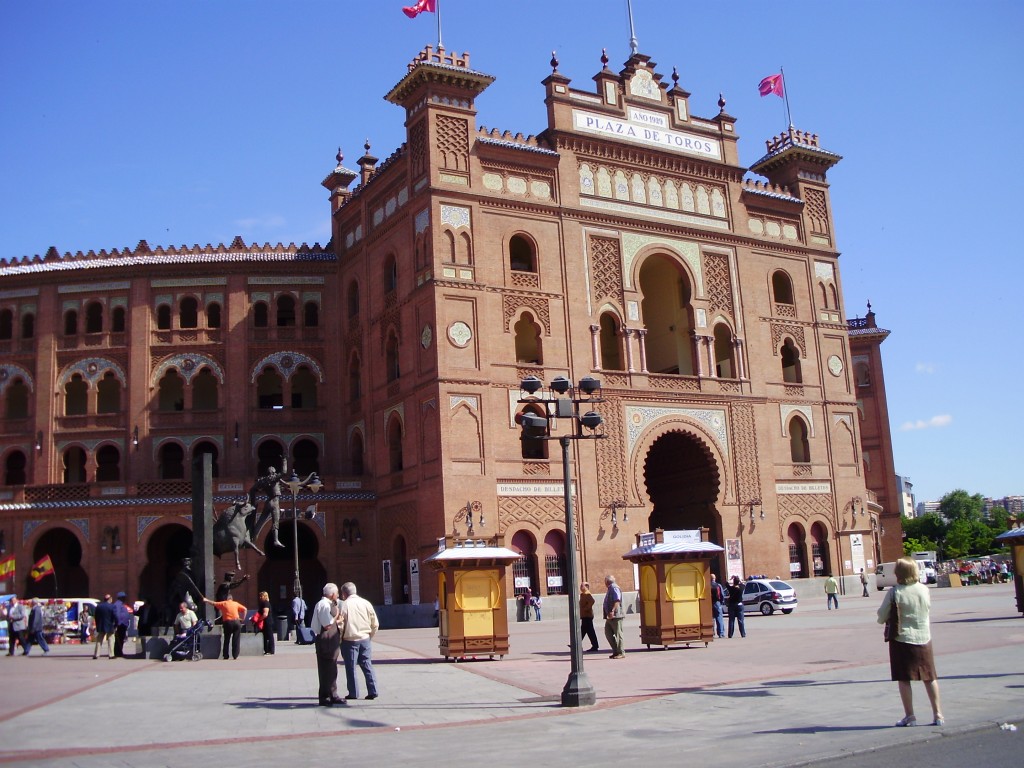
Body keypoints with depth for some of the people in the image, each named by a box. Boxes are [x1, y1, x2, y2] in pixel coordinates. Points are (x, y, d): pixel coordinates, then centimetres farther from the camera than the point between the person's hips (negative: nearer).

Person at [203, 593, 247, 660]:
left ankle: (225, 655, 11)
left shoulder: (223, 603, 7)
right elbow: (245, 609, 5)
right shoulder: (236, 603, 10)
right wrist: (243, 618, 12)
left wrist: (206, 600, 31)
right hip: (236, 622, 0)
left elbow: (214, 603, 17)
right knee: (236, 640, 4)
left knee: (227, 639, 11)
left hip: (228, 622, 0)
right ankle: (235, 655, -1)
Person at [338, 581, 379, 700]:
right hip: (365, 639, 4)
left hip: (350, 640, -4)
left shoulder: (344, 605, -9)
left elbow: (340, 625, -9)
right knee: (367, 665, 9)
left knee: (351, 667, 6)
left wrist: (339, 639, 4)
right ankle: (372, 691, 4)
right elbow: (375, 624, 6)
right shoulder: (366, 603, 3)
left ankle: (353, 693, 9)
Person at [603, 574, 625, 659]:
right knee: (608, 633, 9)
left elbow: (617, 601, -24)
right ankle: (616, 651, 16)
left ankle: (621, 653, 1)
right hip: (610, 616, 10)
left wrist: (612, 611, -32)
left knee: (618, 634, -4)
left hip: (616, 616, -10)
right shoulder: (610, 589, 19)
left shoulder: (614, 588, -12)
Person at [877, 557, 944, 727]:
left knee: (904, 679, 4)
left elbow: (882, 617, -9)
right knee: (930, 677, 13)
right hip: (924, 638, 4)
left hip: (902, 639, -4)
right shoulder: (924, 589, -2)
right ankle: (938, 714, 15)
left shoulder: (894, 592, -14)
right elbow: (928, 610, 12)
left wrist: (883, 619, 13)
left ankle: (910, 716, 5)